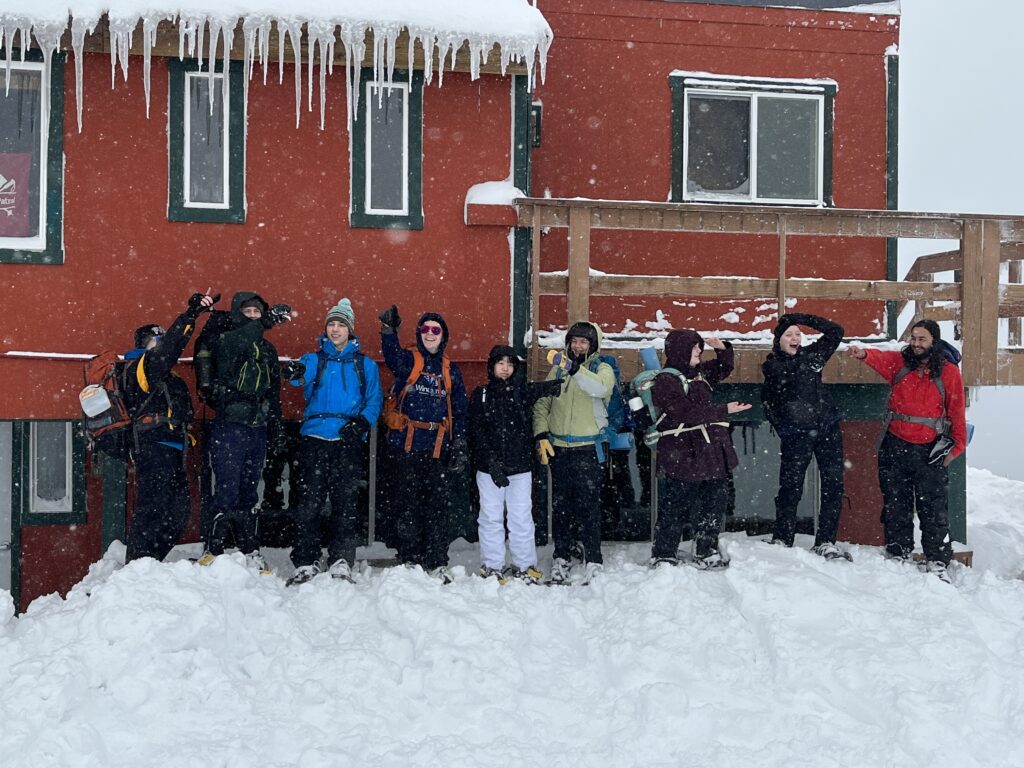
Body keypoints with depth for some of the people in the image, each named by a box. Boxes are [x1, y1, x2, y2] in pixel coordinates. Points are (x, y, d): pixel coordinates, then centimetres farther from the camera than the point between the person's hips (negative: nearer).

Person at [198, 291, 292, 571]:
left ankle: (249, 550, 17)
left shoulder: (267, 349, 18)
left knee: (249, 492, 11)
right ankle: (213, 550, -1)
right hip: (229, 426, -6)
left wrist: (275, 422, 16)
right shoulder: (223, 341, -2)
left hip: (258, 429, 6)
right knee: (227, 490, -10)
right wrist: (268, 320, -35)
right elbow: (237, 342, -26)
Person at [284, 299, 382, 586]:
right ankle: (306, 562, 5)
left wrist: (362, 423, -11)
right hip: (314, 439, 0)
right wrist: (295, 373, -37)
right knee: (309, 502, -1)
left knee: (345, 503, -1)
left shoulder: (365, 365, 13)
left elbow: (374, 400, 9)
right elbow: (302, 377, -12)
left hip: (348, 443, 0)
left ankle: (341, 562, 5)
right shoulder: (313, 359, 11)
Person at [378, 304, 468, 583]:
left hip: (438, 448, 2)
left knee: (438, 505, 3)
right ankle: (409, 560, 11)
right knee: (408, 504, 3)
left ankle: (437, 562, 11)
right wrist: (389, 329, -39)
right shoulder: (408, 359, 5)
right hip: (407, 445, -2)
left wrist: (460, 446, 6)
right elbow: (392, 356, -21)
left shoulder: (450, 369, 14)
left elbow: (459, 410, 15)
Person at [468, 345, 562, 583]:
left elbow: (546, 388, -14)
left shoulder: (522, 391, 7)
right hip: (489, 468, 0)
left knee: (522, 518, 3)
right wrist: (492, 463, -13)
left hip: (520, 466, 1)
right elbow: (477, 432, -2)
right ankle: (492, 566, 13)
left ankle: (525, 566, 13)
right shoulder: (481, 395, 6)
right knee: (491, 518, 4)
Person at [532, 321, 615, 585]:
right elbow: (542, 403, 12)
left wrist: (576, 370, -41)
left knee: (587, 506, -4)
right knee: (560, 506, 10)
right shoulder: (558, 369, 11)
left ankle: (592, 560, 3)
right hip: (558, 448, 4)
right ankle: (562, 557, 20)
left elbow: (601, 387, -25)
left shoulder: (602, 369, -1)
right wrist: (541, 435, -2)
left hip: (587, 450, -4)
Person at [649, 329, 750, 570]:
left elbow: (724, 369, 30)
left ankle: (706, 552, 26)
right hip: (684, 458, -8)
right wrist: (724, 411, -23)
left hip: (712, 454, 9)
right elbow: (687, 413, -23)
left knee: (715, 504, 13)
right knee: (676, 508, -1)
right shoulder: (665, 381, -13)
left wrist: (723, 349, 10)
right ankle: (663, 556, 12)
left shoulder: (699, 372, 14)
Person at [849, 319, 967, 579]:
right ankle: (898, 555, 21)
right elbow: (881, 358, -18)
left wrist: (957, 446, 2)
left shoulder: (948, 371, 0)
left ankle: (937, 561, 8)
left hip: (929, 450, -2)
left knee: (933, 508, 0)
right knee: (896, 505, 10)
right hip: (896, 446, 2)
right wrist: (863, 353, -40)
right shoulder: (899, 362, 3)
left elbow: (957, 411, 4)